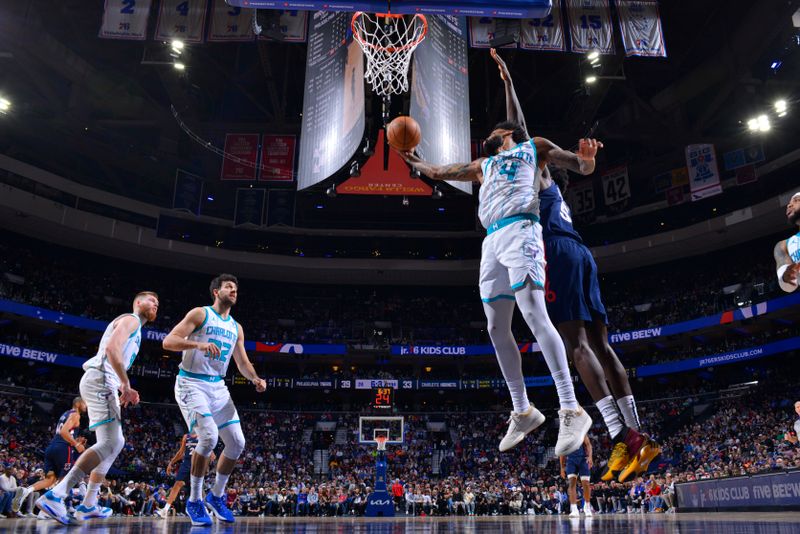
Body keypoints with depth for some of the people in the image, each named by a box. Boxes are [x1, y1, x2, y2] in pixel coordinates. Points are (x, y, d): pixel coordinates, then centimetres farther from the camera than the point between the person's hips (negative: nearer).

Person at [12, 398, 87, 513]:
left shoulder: (65, 414, 28)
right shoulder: (75, 415, -3)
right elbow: (63, 432, -17)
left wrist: (76, 441, 29)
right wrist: (76, 444, -13)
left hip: (51, 447, 8)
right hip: (62, 448, -8)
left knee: (50, 479, 4)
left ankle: (26, 490, -19)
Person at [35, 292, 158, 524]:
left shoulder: (134, 329, 28)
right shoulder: (131, 320, -2)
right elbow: (112, 349, -19)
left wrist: (123, 388, 21)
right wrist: (127, 385, -20)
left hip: (103, 383, 11)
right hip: (100, 380, -11)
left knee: (115, 442, 14)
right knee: (109, 443, -19)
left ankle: (88, 505, 16)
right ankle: (55, 495, -25)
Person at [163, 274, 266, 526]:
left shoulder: (236, 327, 14)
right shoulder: (200, 314, -5)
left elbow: (243, 363, 18)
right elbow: (168, 342, -14)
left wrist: (255, 378, -2)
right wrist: (198, 344, -30)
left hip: (218, 387, 7)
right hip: (192, 384, -7)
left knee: (237, 443, 0)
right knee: (209, 436, -23)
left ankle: (216, 496, 21)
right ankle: (194, 501, -5)